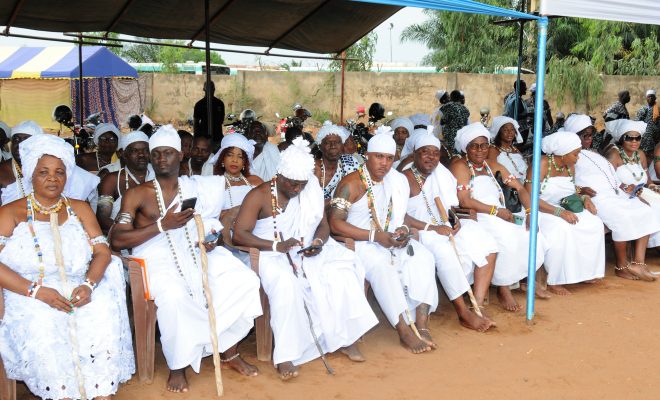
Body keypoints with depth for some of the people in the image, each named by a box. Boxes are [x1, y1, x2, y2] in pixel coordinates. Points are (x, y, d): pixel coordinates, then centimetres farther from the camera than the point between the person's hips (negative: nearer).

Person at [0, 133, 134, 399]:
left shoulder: (79, 209, 18)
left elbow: (102, 251, 9)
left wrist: (89, 285, -12)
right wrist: (37, 291, -18)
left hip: (79, 294, 2)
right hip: (29, 299, -2)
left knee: (103, 318, -28)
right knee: (43, 331, -33)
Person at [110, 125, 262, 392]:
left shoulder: (196, 188, 11)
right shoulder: (137, 195, -1)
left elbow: (209, 226, 20)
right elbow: (116, 240, -10)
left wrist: (211, 240, -6)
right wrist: (163, 224, -17)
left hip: (195, 254, 5)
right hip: (157, 259, -4)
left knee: (245, 280, -13)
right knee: (174, 295, -36)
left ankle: (229, 352, 4)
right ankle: (178, 366, -12)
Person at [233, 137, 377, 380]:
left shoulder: (310, 192, 10)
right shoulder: (259, 196, -6)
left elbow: (323, 225, 15)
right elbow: (239, 234, -12)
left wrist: (319, 241, -10)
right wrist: (277, 245, -22)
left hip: (309, 253, 5)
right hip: (272, 256, -4)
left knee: (341, 271, -21)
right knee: (286, 283, -37)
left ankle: (347, 339, -9)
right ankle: (285, 356, -31)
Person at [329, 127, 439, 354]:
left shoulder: (396, 182, 11)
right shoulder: (351, 184, -11)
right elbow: (335, 224, -17)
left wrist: (404, 230, -6)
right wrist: (374, 235, -21)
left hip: (391, 240, 6)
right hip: (359, 243, -6)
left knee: (423, 257, -18)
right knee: (382, 265, -34)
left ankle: (421, 323, -23)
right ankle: (404, 331, -28)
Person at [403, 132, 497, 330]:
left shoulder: (441, 175, 16)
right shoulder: (405, 179, -5)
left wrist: (455, 221, -3)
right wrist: (433, 228, -21)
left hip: (446, 227, 7)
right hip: (420, 232, -7)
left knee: (487, 247, -13)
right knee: (444, 251, -37)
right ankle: (464, 313, -28)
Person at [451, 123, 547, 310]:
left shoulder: (493, 166, 17)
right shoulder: (460, 167, -4)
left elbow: (520, 188, 15)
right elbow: (464, 201, -16)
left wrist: (530, 212, -2)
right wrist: (497, 211, -17)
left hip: (500, 217, 7)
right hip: (476, 219, -7)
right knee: (506, 238, -31)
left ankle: (527, 277, 15)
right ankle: (503, 288, -13)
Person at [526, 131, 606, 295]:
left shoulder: (570, 166, 7)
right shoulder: (542, 164, -17)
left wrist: (584, 198, -4)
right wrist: (560, 212, -30)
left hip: (563, 209, 8)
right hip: (540, 212, -8)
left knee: (595, 223, -8)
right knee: (562, 229, -34)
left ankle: (585, 271, 3)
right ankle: (554, 282, -24)